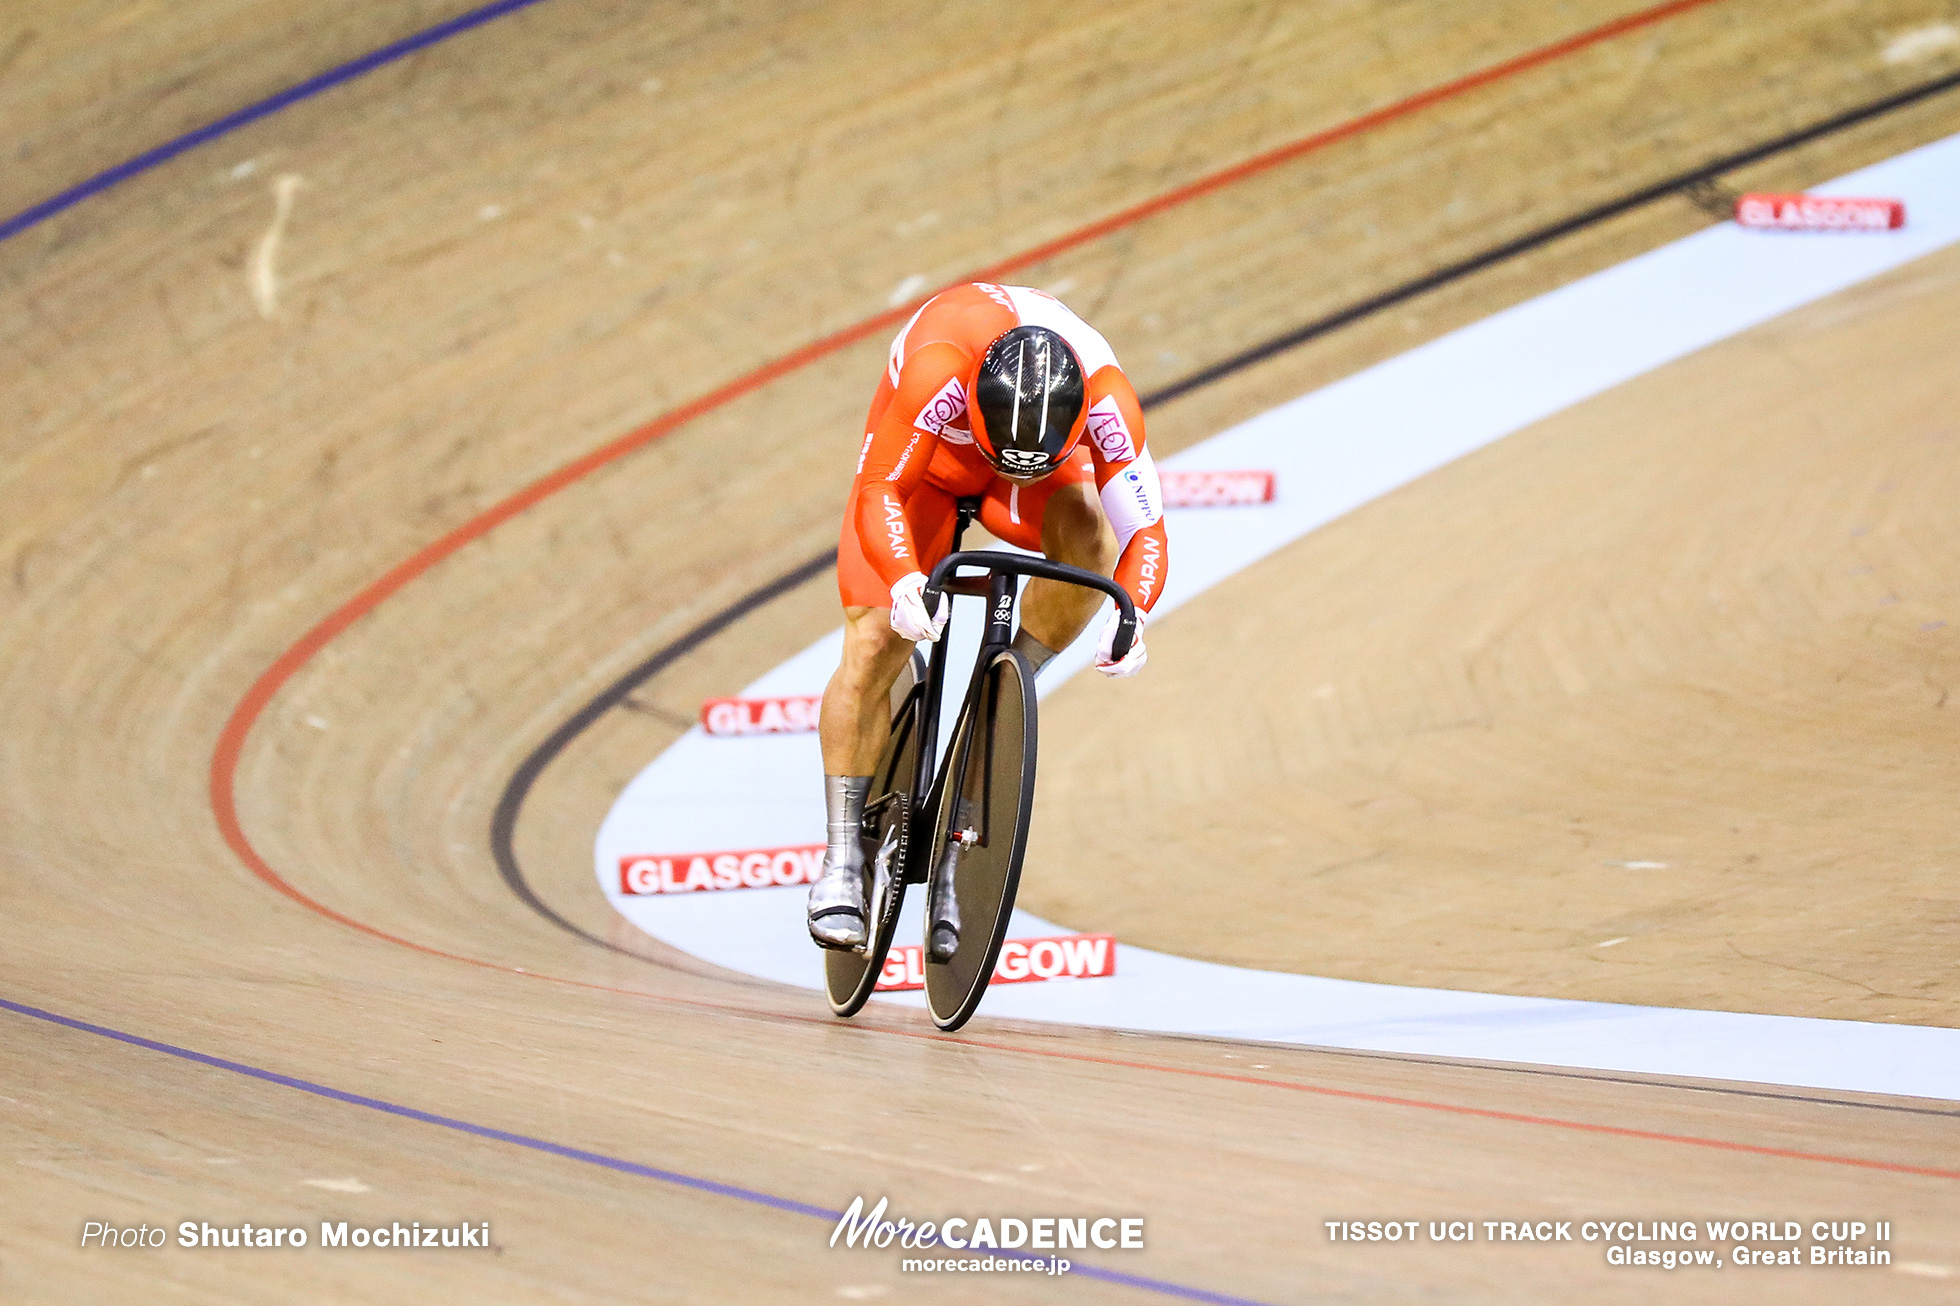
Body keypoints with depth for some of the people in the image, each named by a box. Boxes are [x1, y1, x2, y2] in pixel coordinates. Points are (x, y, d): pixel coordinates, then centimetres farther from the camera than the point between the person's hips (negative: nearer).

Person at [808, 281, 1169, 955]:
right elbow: (879, 494, -43)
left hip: (1054, 466, 1)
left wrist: (1131, 617, -54)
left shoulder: (1106, 397, -37)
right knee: (873, 650, -13)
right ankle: (842, 863, 0)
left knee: (1089, 540, -34)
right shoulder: (938, 370, -43)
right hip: (926, 455, -1)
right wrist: (904, 582, -63)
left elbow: (1145, 531, -34)